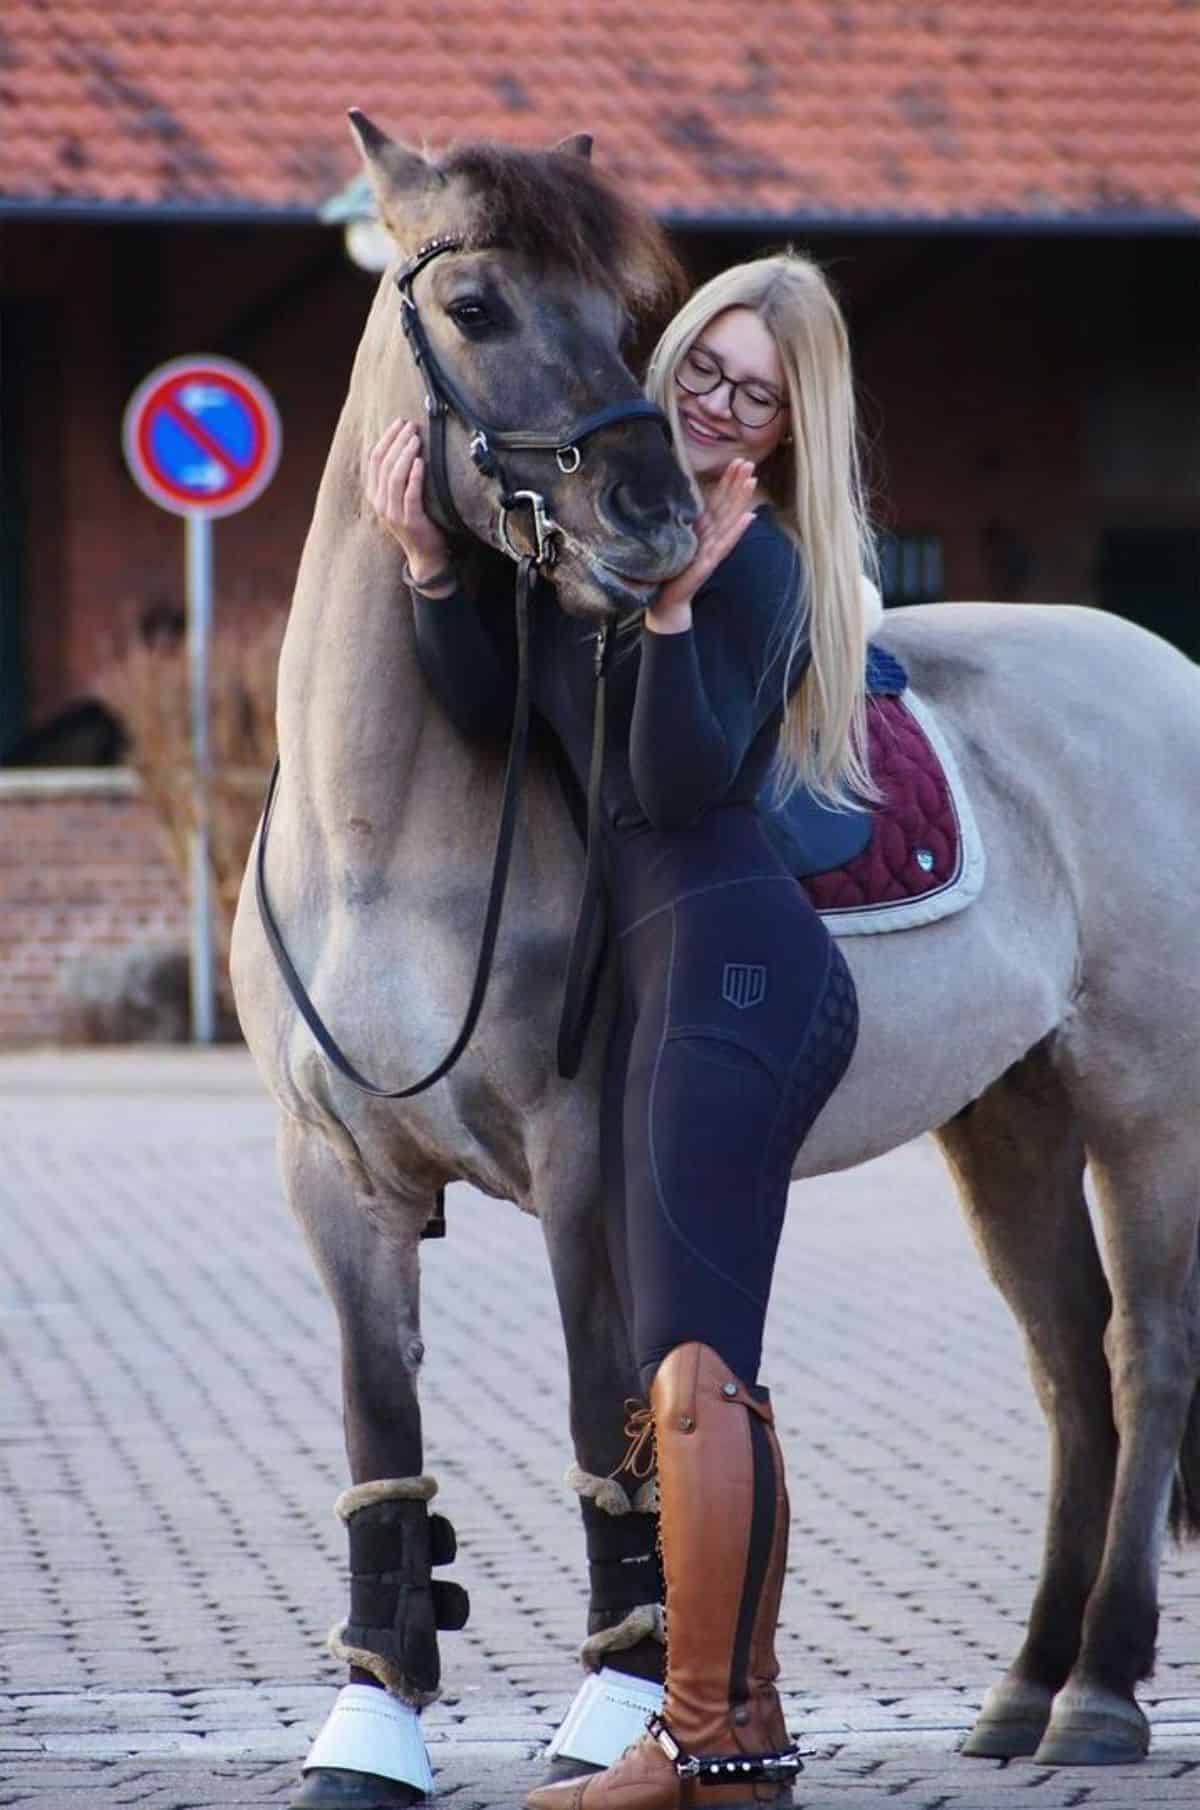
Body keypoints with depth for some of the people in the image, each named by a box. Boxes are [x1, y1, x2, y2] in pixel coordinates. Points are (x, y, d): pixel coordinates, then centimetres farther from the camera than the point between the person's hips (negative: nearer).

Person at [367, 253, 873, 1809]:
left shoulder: (753, 557, -8)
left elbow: (683, 780, -17)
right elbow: (493, 710, 10)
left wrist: (676, 600, -27)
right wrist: (431, 565, -2)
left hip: (731, 963, -10)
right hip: (663, 965, 10)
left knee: (693, 1368, -11)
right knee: (696, 1370, 11)